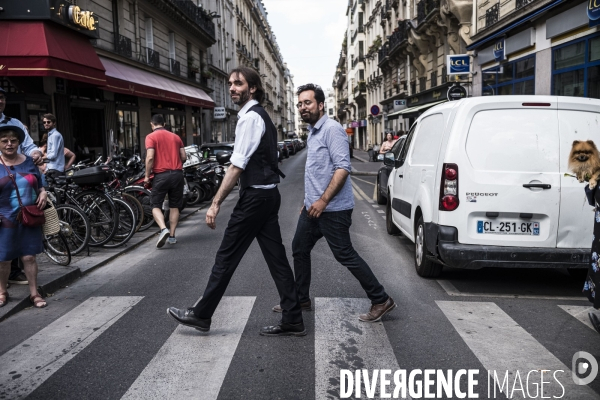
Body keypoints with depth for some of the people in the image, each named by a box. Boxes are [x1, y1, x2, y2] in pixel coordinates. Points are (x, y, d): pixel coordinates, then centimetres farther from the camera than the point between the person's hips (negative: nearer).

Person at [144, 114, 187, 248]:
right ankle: (172, 236, 12)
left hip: (161, 175, -4)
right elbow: (184, 157, 10)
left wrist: (147, 176, -4)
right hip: (177, 174, 4)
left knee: (156, 205, 6)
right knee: (174, 206, 12)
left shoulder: (151, 137, -1)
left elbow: (150, 157, -12)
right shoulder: (175, 136, 13)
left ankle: (163, 229, -17)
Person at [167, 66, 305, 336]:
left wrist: (216, 203, -21)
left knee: (227, 256, 2)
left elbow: (237, 165, -21)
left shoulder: (250, 117, -14)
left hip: (255, 197, -10)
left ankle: (201, 315, 16)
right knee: (276, 257, 9)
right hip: (268, 194, 10)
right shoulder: (260, 115, 17)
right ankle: (293, 321, 13)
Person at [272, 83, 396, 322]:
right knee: (299, 249, 14)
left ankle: (381, 301, 7)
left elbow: (343, 167, -23)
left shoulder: (331, 129, -14)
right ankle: (300, 300, 27)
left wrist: (323, 200, -25)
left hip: (332, 209, -10)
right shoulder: (312, 132, 15)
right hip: (313, 206, 10)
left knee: (345, 255, -5)